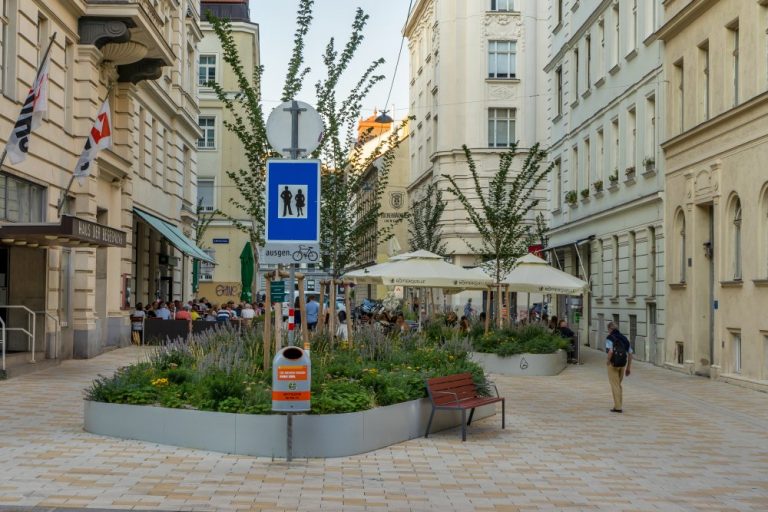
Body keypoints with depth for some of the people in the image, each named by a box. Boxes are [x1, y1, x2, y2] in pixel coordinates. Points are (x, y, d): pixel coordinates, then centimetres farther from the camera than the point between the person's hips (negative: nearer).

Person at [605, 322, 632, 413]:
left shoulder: (610, 338, -9)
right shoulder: (624, 338, 10)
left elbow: (610, 351, -26)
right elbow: (630, 354, 9)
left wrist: (608, 361, -7)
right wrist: (628, 368, 13)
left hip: (613, 364, -6)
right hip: (623, 364, 6)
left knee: (615, 385, 2)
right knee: (619, 384, 19)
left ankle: (618, 407, 1)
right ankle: (619, 405, 21)